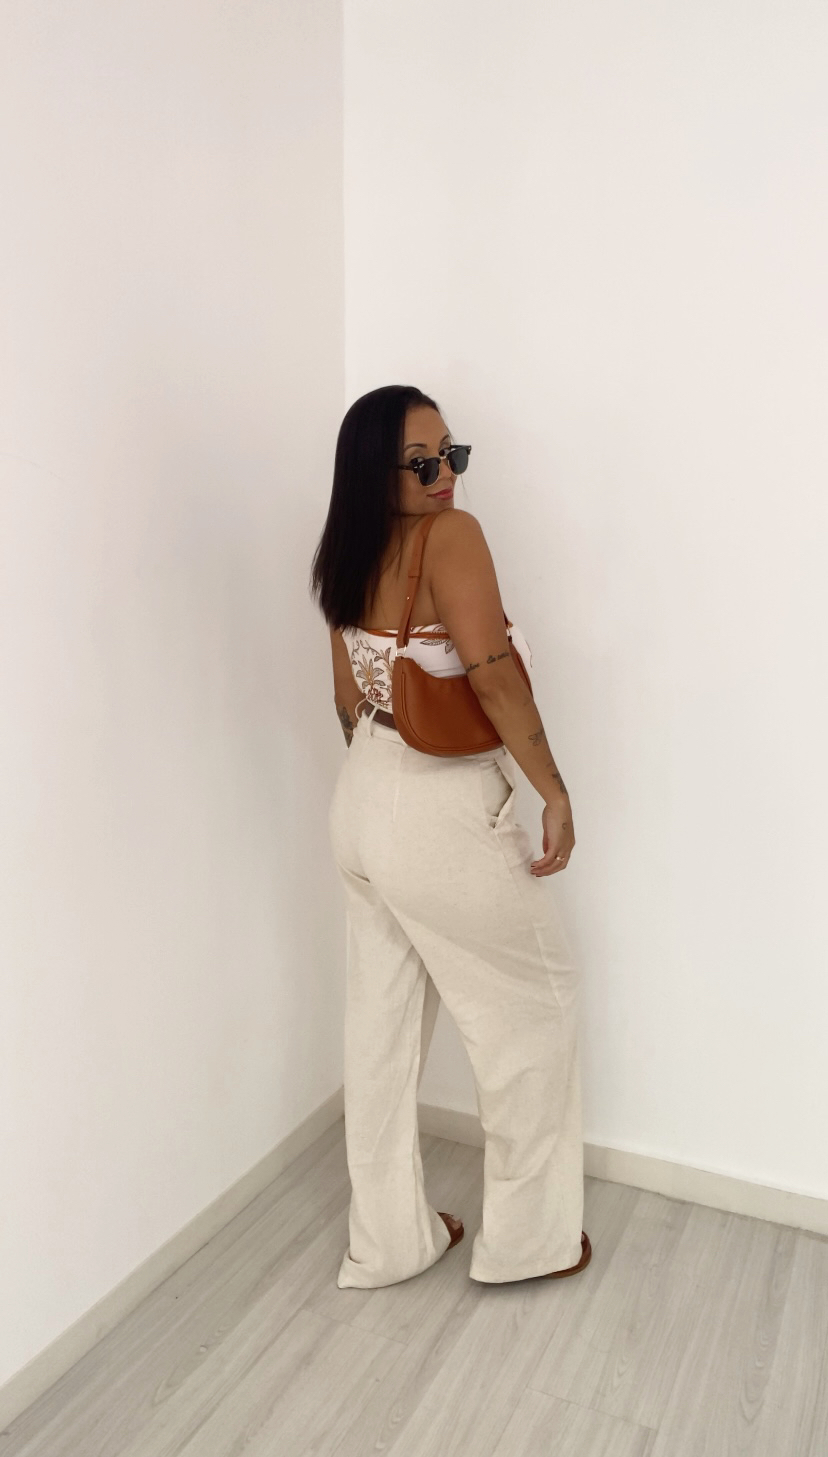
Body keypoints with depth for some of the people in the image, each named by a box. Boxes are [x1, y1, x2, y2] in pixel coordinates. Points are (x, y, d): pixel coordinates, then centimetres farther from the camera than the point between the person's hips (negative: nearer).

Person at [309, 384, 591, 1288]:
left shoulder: (345, 557, 8)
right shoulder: (452, 536, -16)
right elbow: (492, 672, -25)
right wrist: (555, 792, -16)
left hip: (362, 808, 8)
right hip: (446, 816, -8)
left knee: (383, 1021, 17)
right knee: (531, 1004, 12)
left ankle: (387, 1240, 34)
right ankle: (527, 1236, 28)